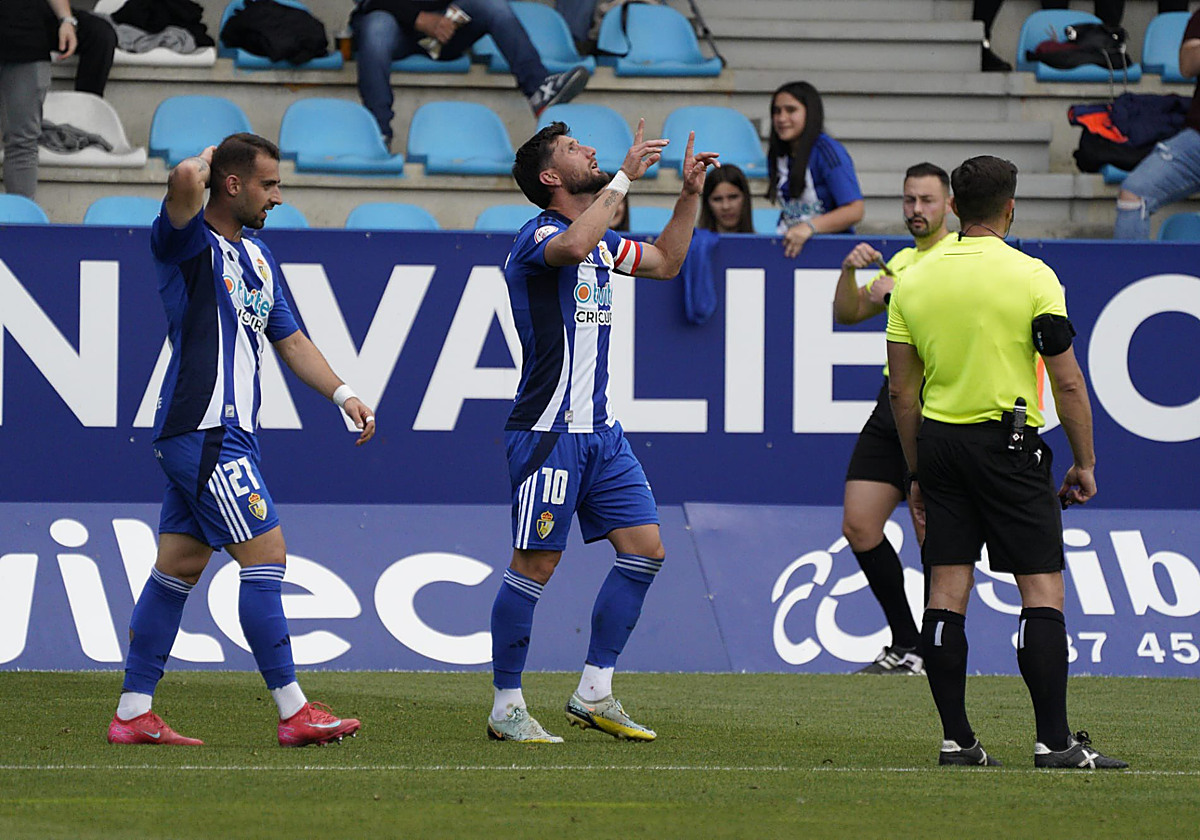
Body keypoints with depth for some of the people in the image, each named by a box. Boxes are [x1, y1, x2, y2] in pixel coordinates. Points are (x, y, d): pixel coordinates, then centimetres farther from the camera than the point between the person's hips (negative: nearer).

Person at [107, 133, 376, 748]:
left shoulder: (256, 255, 19)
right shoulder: (188, 242, -9)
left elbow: (289, 339, 25)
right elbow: (185, 180, -31)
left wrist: (342, 393, 13)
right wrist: (208, 159, -8)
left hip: (226, 436, 9)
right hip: (202, 432, -9)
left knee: (179, 567, 9)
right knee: (266, 553, -10)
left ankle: (132, 714, 12)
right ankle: (292, 712, -9)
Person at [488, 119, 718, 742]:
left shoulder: (601, 241, 16)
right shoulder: (538, 235, -11)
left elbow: (665, 263, 31)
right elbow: (571, 247, -35)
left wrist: (690, 195, 19)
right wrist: (624, 177, -29)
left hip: (600, 431, 9)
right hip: (549, 430, -9)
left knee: (645, 547, 4)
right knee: (535, 566, -6)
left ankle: (594, 695, 11)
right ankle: (506, 708, 3)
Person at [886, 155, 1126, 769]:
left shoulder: (912, 282, 4)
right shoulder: (1032, 277, -7)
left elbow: (901, 389, 8)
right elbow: (1067, 381, -8)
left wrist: (917, 472, 17)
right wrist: (1084, 463, 2)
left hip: (938, 442, 4)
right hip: (1007, 444, -4)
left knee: (947, 591, 5)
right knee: (1043, 587, -2)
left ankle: (956, 739, 3)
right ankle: (1054, 739, -9)